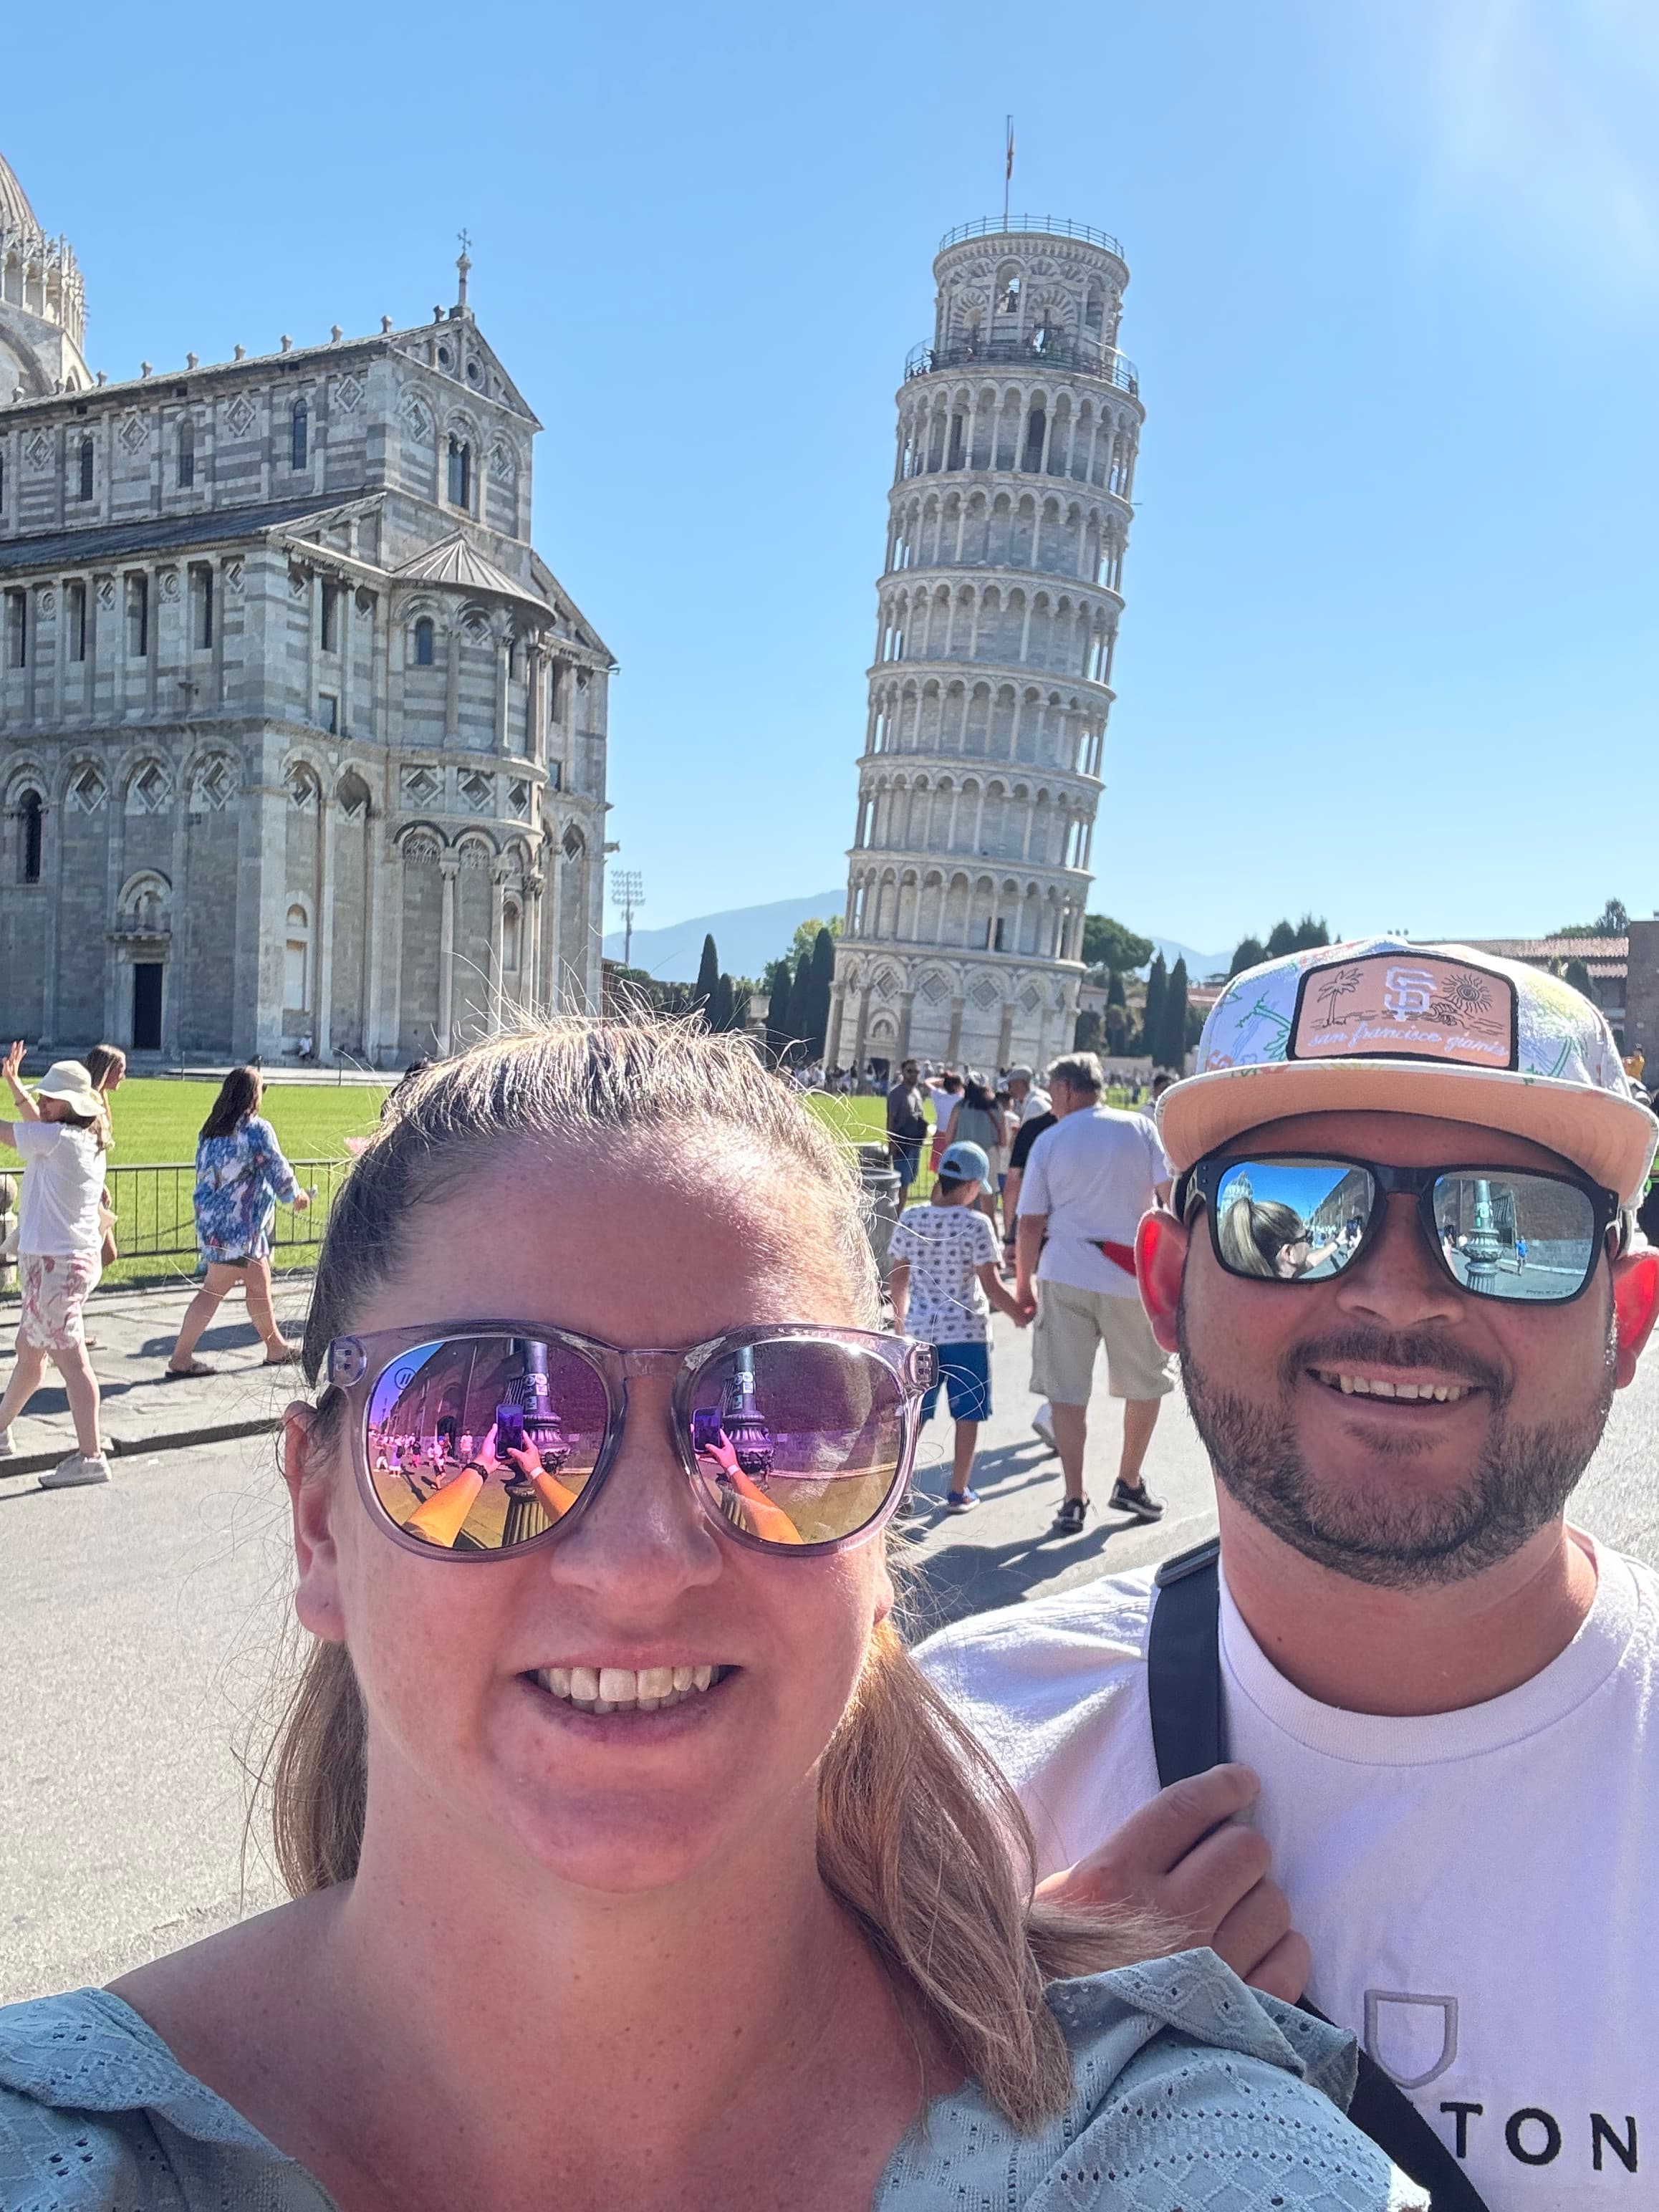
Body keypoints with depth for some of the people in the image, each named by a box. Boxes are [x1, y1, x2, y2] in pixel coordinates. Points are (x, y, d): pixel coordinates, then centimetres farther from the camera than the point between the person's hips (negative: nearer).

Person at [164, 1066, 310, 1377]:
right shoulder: (257, 1129, -12)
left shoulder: (210, 1129, 10)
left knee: (259, 1284, 16)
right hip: (238, 1226, -8)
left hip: (210, 1220, 8)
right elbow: (279, 1171, -8)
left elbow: (203, 1172, 17)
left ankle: (276, 1347, 25)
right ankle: (180, 1358, 7)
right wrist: (296, 1196, 11)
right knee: (215, 1290, 1)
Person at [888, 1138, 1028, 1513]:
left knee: (915, 1414, 14)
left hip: (920, 1330, 4)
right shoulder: (975, 1225, -13)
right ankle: (959, 1492, 16)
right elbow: (991, 1286, -11)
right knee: (967, 1415, 10)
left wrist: (900, 1320, 21)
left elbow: (898, 1279, 6)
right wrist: (1018, 1315, 5)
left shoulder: (910, 1220, -1)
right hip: (967, 1331, -4)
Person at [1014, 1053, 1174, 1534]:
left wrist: (1023, 1284, 9)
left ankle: (1073, 1501, 6)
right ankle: (1129, 1484, 27)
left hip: (1064, 1276, 0)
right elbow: (1172, 1195, -3)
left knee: (1066, 1389, 6)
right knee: (1145, 1383, 18)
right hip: (1132, 1275, 1)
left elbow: (1030, 1224, 0)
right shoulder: (1140, 1128, 4)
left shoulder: (1050, 1141, 2)